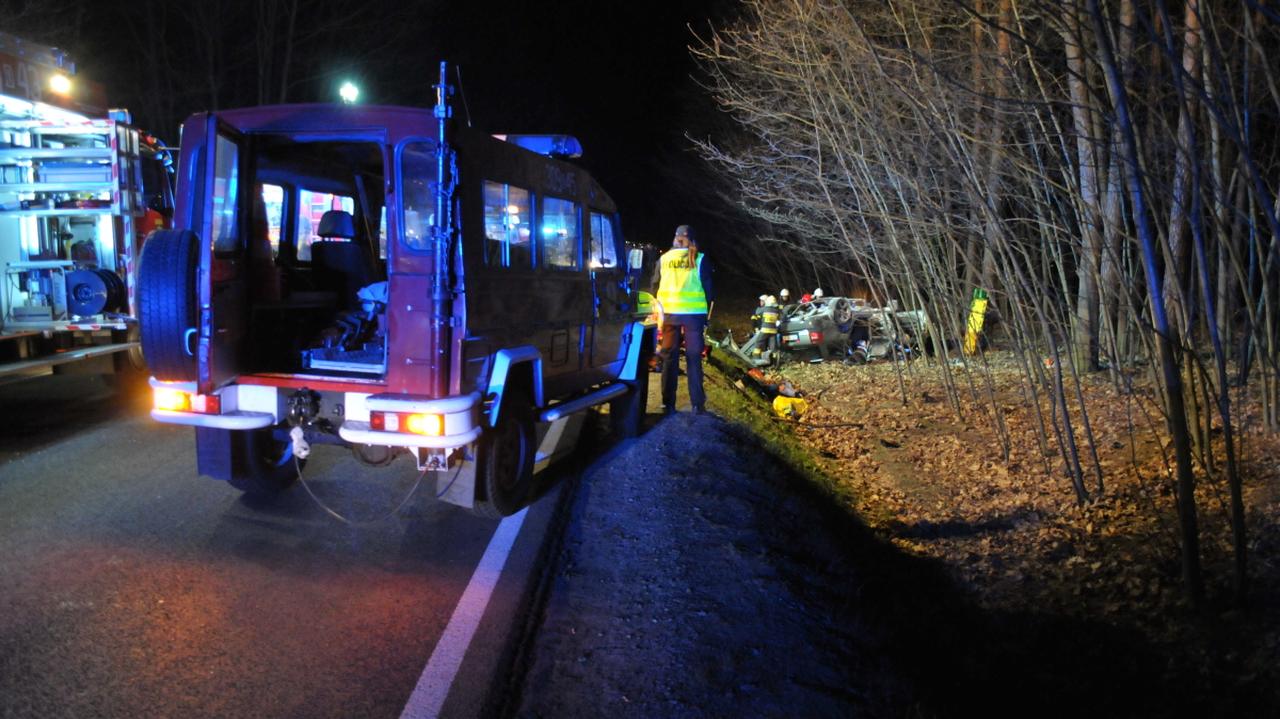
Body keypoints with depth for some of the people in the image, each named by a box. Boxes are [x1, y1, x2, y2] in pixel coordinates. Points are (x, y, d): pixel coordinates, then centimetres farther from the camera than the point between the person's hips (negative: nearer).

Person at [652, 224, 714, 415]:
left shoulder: (664, 259, 6)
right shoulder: (700, 259, 1)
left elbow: (656, 286, 10)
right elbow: (708, 288, 2)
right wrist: (706, 315, 10)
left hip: (670, 313, 1)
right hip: (694, 314, -1)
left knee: (670, 358, 7)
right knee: (694, 358, 4)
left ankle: (668, 404, 6)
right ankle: (697, 404, 2)